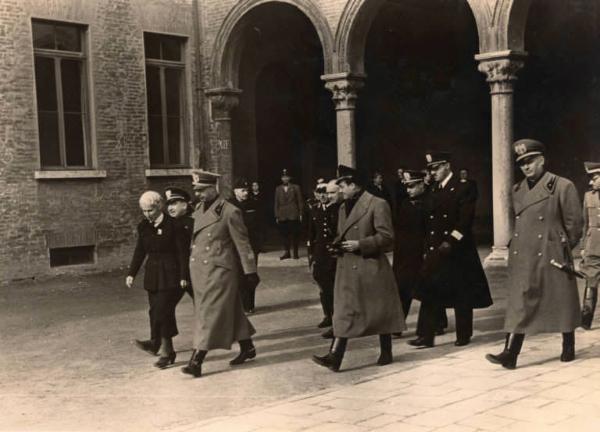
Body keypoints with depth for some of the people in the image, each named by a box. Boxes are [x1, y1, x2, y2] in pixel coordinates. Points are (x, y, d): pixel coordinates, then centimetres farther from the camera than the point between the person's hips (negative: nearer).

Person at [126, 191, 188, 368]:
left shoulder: (172, 225, -10)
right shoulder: (143, 227, 7)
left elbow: (181, 252, -9)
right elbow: (140, 251, 13)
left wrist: (183, 276, -12)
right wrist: (131, 273, 7)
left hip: (170, 275, -6)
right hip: (153, 274, 6)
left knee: (161, 310, -11)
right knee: (157, 311, 6)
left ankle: (157, 343, -3)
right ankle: (166, 350, 14)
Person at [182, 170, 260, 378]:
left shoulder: (230, 212, -11)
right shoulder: (199, 210, 11)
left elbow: (242, 243, -9)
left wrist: (250, 271, -7)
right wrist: (192, 269, 17)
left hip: (219, 270, -8)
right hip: (199, 269, 8)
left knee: (210, 313, -6)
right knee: (231, 310, 17)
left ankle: (196, 361, -6)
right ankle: (247, 348, 30)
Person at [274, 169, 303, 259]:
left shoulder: (295, 187, 6)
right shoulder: (278, 189, 12)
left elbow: (300, 201, 5)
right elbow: (276, 203, 11)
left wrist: (300, 214, -1)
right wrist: (277, 216, 6)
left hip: (293, 215, -2)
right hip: (282, 215, 2)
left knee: (294, 235, -2)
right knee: (285, 235, 2)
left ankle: (295, 253, 6)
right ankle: (286, 252, 8)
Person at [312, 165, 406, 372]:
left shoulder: (378, 205, -10)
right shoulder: (343, 208, 15)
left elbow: (386, 237, -14)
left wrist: (360, 244, -19)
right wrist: (337, 244, 4)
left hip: (371, 267, -6)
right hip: (347, 268, 7)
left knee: (381, 311, 7)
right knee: (344, 311, 0)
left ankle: (386, 353, 22)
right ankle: (334, 356, -4)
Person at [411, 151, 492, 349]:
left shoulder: (463, 190, -6)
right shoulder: (433, 192, 14)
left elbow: (465, 221, -13)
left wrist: (450, 242, -19)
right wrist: (427, 249, 10)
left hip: (458, 250, -6)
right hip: (435, 251, 6)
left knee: (462, 295, 3)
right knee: (430, 292, 0)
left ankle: (464, 335, 15)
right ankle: (427, 336, 4)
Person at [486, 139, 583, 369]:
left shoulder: (563, 186, -6)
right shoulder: (517, 190, 10)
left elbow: (574, 223, -2)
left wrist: (563, 249, 4)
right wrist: (517, 245, 15)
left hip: (552, 257, -4)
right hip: (522, 259, 4)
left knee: (562, 303, 9)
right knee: (519, 303, -2)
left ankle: (569, 348, 27)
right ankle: (510, 354, -6)